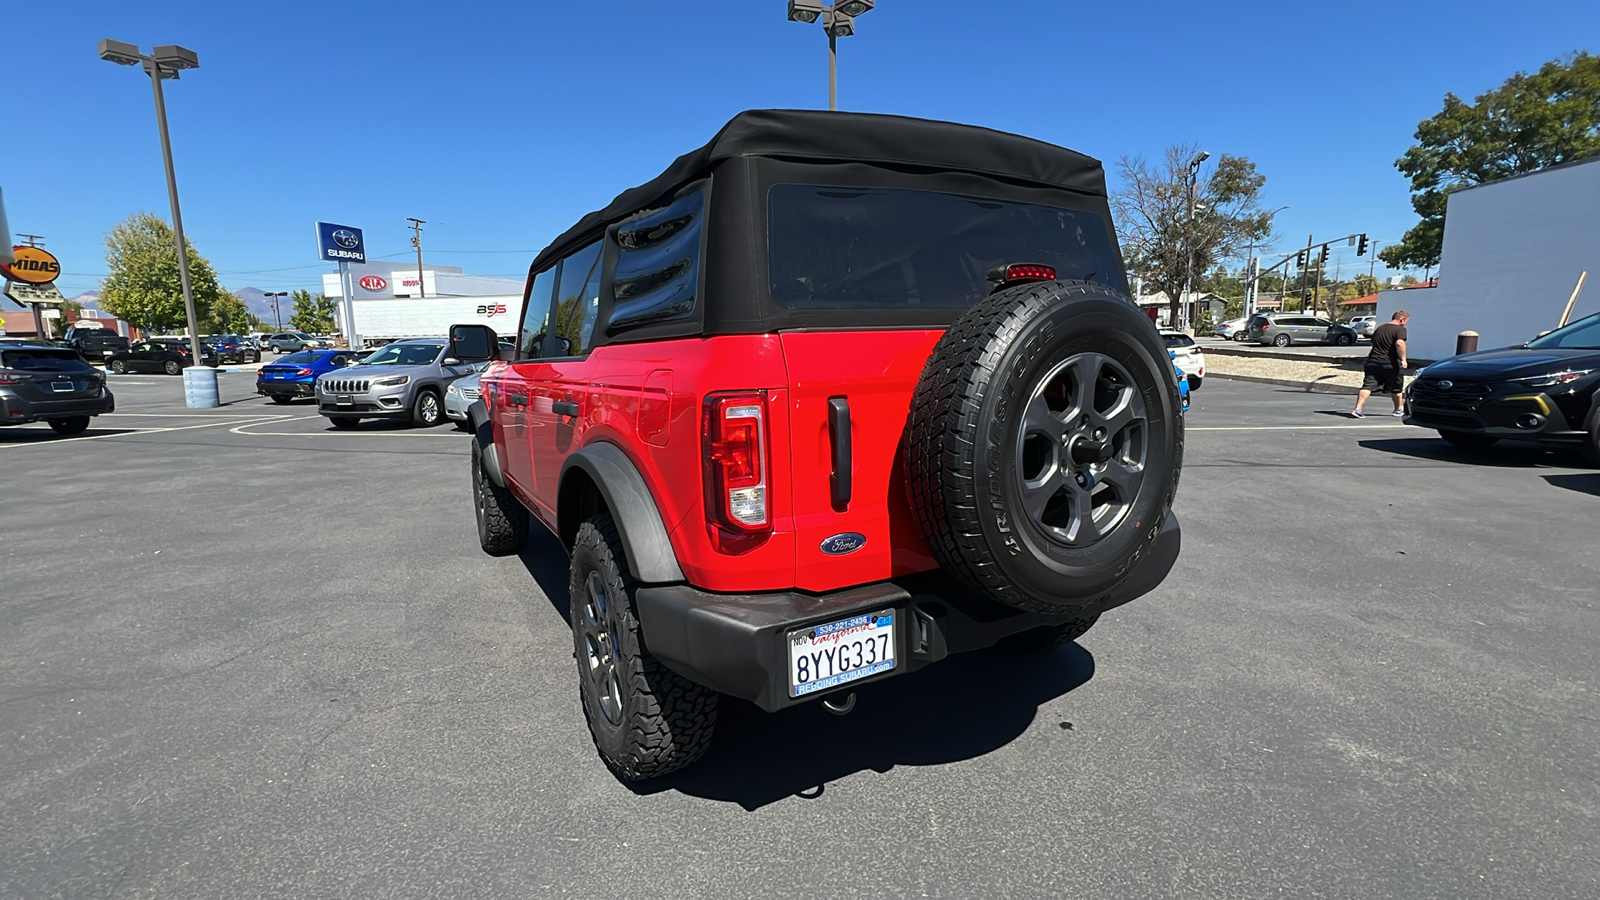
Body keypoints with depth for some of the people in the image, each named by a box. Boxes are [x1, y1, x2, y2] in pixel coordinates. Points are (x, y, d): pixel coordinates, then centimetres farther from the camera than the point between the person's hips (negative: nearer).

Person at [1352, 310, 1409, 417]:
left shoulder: (1379, 328, 17)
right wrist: (1403, 359, -19)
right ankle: (1398, 410, 29)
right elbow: (1400, 343, -23)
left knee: (1367, 386, -7)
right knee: (1395, 388, 14)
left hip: (1373, 363, 4)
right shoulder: (1400, 329, -6)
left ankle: (1357, 409, -22)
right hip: (1390, 364, -4)